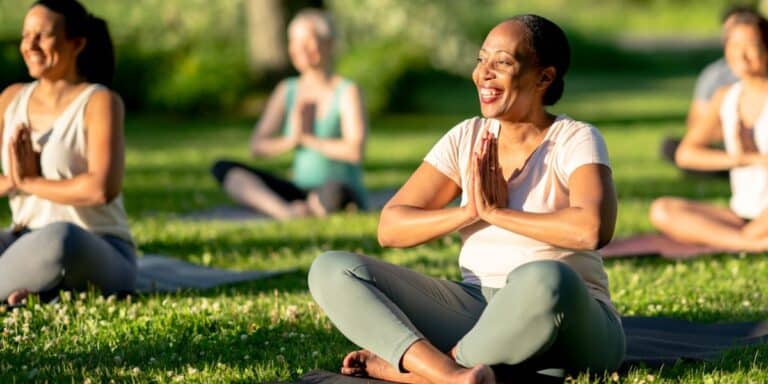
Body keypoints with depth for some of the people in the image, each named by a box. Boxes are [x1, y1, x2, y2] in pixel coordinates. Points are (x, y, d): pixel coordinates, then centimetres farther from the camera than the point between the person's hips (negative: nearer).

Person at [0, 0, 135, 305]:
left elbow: (103, 188, -23)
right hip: (30, 244, 5)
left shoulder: (100, 102, -8)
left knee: (61, 237, -42)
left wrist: (28, 183, -12)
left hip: (100, 257, -5)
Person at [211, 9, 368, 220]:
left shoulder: (347, 92, -6)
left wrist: (307, 138, -8)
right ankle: (287, 212, -34)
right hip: (300, 192, 6)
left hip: (347, 198, -6)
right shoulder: (287, 91, 10)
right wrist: (290, 141, -13)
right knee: (223, 168, -12)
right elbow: (257, 145, 5)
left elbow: (354, 151, -19)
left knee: (334, 191, -44)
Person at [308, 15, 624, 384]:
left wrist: (496, 213, -16)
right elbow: (389, 228, 3)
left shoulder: (576, 140, -7)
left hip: (570, 327, -5)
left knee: (544, 280, -42)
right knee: (331, 270, -10)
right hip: (476, 310, 5)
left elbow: (592, 228, -28)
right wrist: (468, 212, -13)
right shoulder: (466, 139, 7)